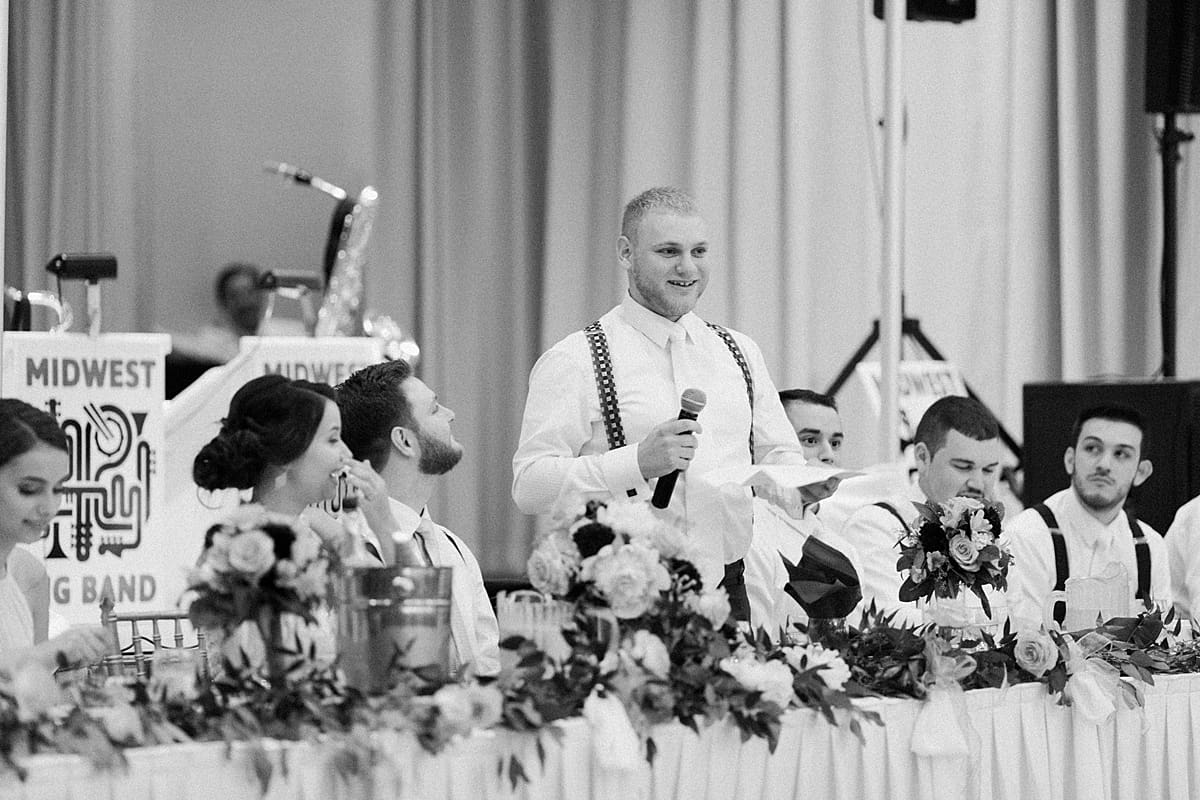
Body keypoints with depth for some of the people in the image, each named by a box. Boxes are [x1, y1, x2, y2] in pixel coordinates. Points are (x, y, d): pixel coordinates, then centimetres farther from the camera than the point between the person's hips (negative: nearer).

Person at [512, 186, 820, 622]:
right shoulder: (575, 361, -3)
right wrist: (638, 462, -21)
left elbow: (776, 455, 19)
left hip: (726, 590, 5)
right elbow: (529, 487, -11)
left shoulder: (739, 353, 17)